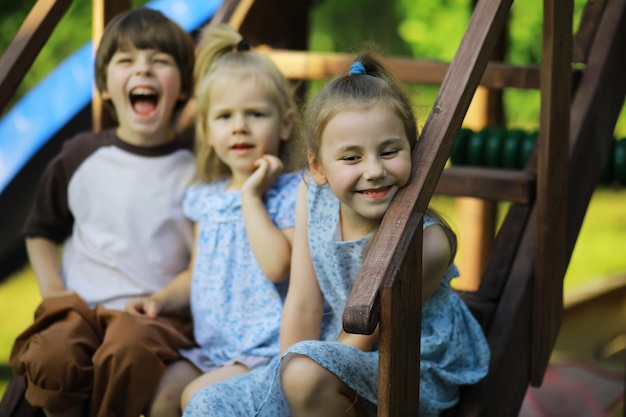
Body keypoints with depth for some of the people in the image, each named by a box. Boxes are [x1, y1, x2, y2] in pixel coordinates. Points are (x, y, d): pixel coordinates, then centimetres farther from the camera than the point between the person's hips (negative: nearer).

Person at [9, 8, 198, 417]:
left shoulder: (196, 166, 4)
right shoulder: (81, 156, 9)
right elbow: (41, 232, 22)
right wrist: (53, 290, 6)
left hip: (158, 312, -1)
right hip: (81, 306, 2)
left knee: (130, 349, -37)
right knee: (51, 356, -33)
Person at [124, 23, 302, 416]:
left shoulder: (293, 192, -6)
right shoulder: (206, 198, 14)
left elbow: (277, 266, -21)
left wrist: (252, 195, -15)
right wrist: (161, 299, 5)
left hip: (266, 347, -6)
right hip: (210, 346, 6)